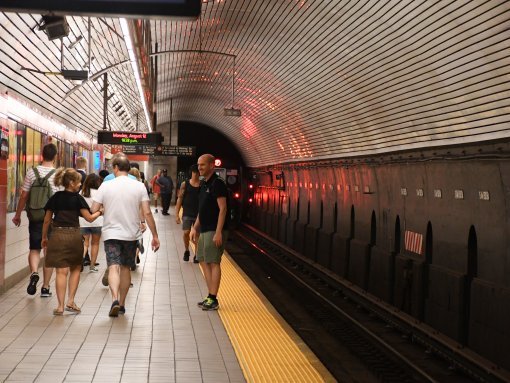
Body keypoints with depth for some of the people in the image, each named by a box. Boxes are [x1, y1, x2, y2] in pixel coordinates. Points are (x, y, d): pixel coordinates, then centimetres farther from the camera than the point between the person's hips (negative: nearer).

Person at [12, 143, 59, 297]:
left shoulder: (32, 172, -4)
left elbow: (24, 196, 1)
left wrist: (17, 215, 13)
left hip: (35, 217, 1)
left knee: (34, 249, 12)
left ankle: (34, 273, -16)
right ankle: (45, 287, 11)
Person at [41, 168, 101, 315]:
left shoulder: (55, 198, 6)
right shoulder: (77, 198, -3)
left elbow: (47, 220, 9)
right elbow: (89, 218, -3)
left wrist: (44, 237, 19)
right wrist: (99, 212, 15)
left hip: (57, 235, 2)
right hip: (74, 235, -2)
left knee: (61, 271, 1)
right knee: (75, 269, 16)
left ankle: (60, 306, -3)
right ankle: (70, 301, 9)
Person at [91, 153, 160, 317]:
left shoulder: (106, 185, -5)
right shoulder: (139, 186, -3)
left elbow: (94, 210, -4)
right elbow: (147, 213, -7)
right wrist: (155, 236, -2)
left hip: (111, 233, -2)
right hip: (131, 234, 2)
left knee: (113, 267, -5)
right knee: (126, 268, 15)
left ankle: (115, 299, -28)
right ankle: (122, 304, 22)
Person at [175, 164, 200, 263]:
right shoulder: (185, 184, 0)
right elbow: (180, 199, 2)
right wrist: (177, 214, -3)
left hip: (199, 214, 0)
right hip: (187, 214, 0)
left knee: (197, 235, 4)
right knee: (186, 233, -6)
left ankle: (197, 255, 17)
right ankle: (186, 251, 19)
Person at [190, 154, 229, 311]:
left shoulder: (217, 183, -13)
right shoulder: (204, 184, 15)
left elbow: (223, 209, -18)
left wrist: (218, 232, -23)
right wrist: (195, 228, 18)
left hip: (214, 231, -10)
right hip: (205, 230, 10)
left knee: (213, 263, -7)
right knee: (204, 262, 12)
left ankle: (213, 300, -2)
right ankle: (210, 296, 20)